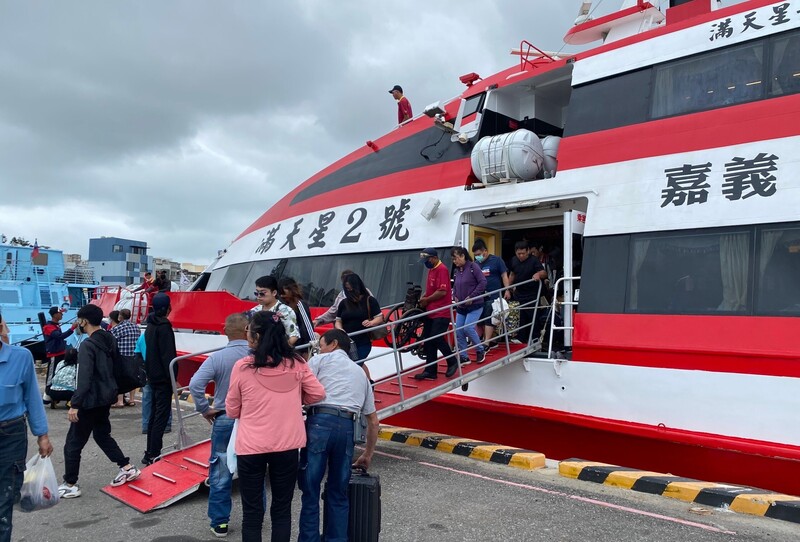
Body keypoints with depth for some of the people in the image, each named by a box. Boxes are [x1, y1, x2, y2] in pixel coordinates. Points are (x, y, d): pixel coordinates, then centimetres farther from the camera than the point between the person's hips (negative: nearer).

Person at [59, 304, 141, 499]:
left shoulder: (88, 345, -20)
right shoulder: (110, 339, 6)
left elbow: (84, 378, -26)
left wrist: (75, 405, -24)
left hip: (91, 400, -9)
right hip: (106, 397, 9)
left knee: (73, 443, 5)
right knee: (102, 434, 23)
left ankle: (70, 485, 13)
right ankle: (127, 468, 21)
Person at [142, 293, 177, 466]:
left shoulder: (150, 325, 12)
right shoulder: (163, 327, -16)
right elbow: (168, 355, -21)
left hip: (153, 376, 10)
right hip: (163, 378, -10)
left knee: (154, 415, 15)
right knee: (161, 416, -5)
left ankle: (150, 453, 21)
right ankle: (154, 455, -5)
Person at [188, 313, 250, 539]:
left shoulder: (218, 357, -13)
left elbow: (195, 384, -21)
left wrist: (204, 409, -8)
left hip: (224, 420, -1)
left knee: (220, 474, 11)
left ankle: (219, 522, 17)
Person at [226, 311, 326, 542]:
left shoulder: (242, 367, -11)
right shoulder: (296, 364, -6)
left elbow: (232, 411, -1)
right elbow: (318, 394, 3)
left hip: (251, 446, -2)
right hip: (287, 445, 2)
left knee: (252, 512, 11)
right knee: (282, 509, 15)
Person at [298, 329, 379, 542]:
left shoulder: (320, 360, 15)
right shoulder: (361, 373, 28)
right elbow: (373, 421, 28)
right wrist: (368, 454, 36)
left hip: (320, 422, -4)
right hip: (347, 427, 4)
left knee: (310, 489, 3)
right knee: (338, 493, 15)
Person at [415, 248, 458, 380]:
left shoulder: (442, 269, -14)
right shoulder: (431, 269, 14)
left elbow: (442, 292, -22)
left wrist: (426, 300, -11)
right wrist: (423, 298, 4)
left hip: (441, 313, -9)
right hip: (430, 312, 9)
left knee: (437, 338, -10)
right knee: (428, 340, 7)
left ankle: (452, 362, 12)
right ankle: (430, 371, 12)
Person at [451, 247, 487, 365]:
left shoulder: (473, 266, -10)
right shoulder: (457, 270, 9)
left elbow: (483, 282, -16)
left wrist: (471, 297, -18)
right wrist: (455, 296, 1)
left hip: (474, 305, -7)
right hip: (461, 307, 7)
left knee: (468, 328, -18)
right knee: (458, 331, 0)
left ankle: (480, 350, 6)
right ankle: (464, 357, 13)